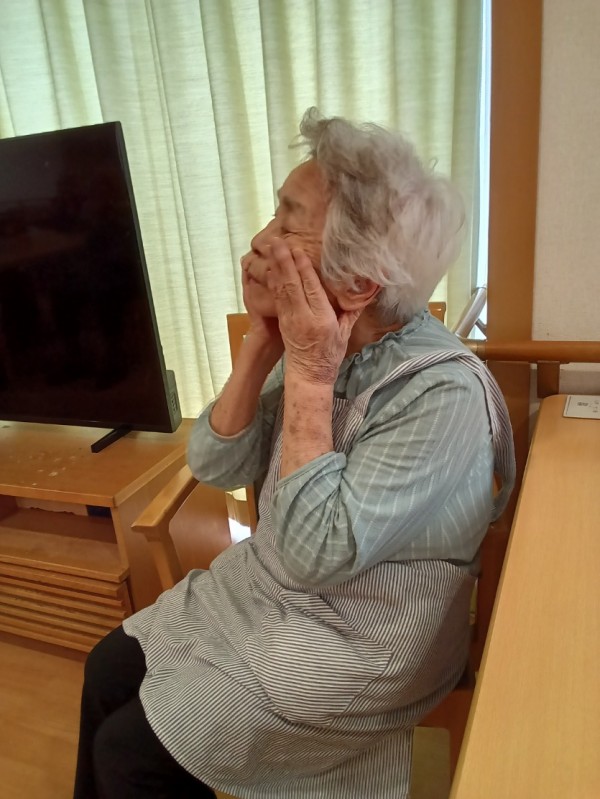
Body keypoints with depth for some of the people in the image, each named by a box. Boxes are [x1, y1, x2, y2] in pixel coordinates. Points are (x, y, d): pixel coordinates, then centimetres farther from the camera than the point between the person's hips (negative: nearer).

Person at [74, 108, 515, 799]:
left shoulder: (442, 393, -29)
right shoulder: (316, 345, -6)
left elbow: (316, 553, -32)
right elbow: (215, 466, -5)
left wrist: (308, 373, -30)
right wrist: (262, 341, -18)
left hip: (356, 644, -6)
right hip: (262, 587, 7)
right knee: (108, 669, 8)